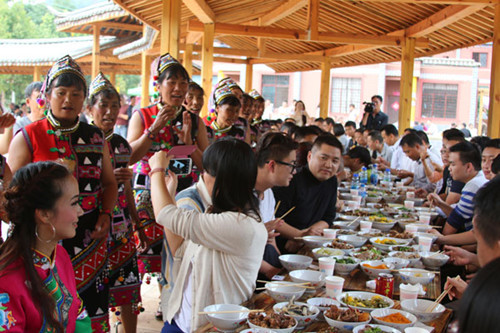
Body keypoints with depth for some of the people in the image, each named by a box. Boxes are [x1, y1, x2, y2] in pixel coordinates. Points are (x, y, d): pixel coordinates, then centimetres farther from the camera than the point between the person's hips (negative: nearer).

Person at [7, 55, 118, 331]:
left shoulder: (95, 137, 11)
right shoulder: (28, 137, 0)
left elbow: (109, 182, 17)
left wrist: (106, 214, 1)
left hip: (90, 239, 3)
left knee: (96, 309, 2)